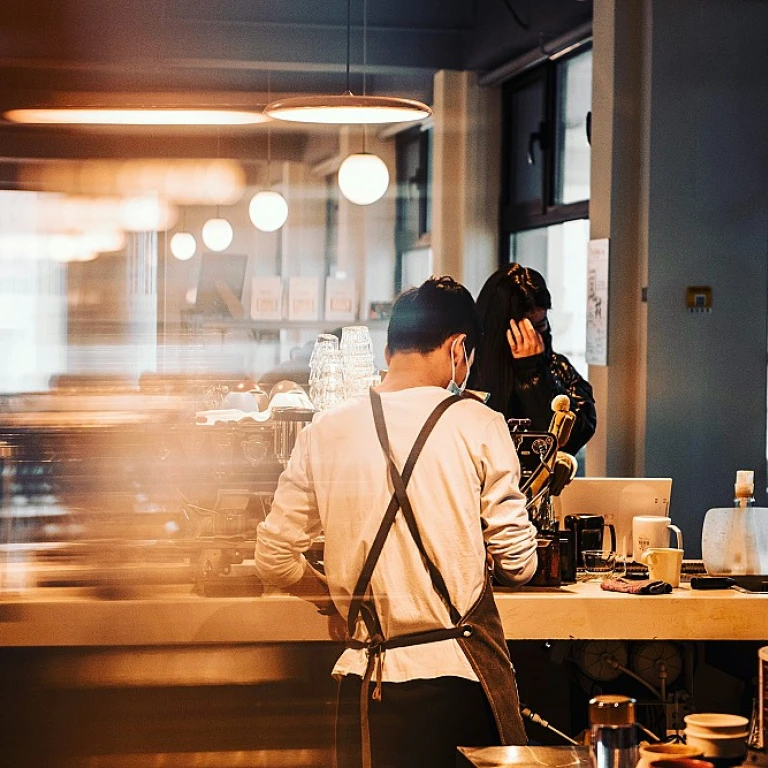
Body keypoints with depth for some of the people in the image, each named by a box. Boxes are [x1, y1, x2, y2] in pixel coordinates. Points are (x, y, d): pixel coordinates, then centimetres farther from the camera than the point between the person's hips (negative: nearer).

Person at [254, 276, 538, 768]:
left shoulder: (325, 432, 1)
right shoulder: (478, 426, -6)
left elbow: (275, 560, 4)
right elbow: (518, 564, -3)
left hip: (369, 680, 2)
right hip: (462, 673, -2)